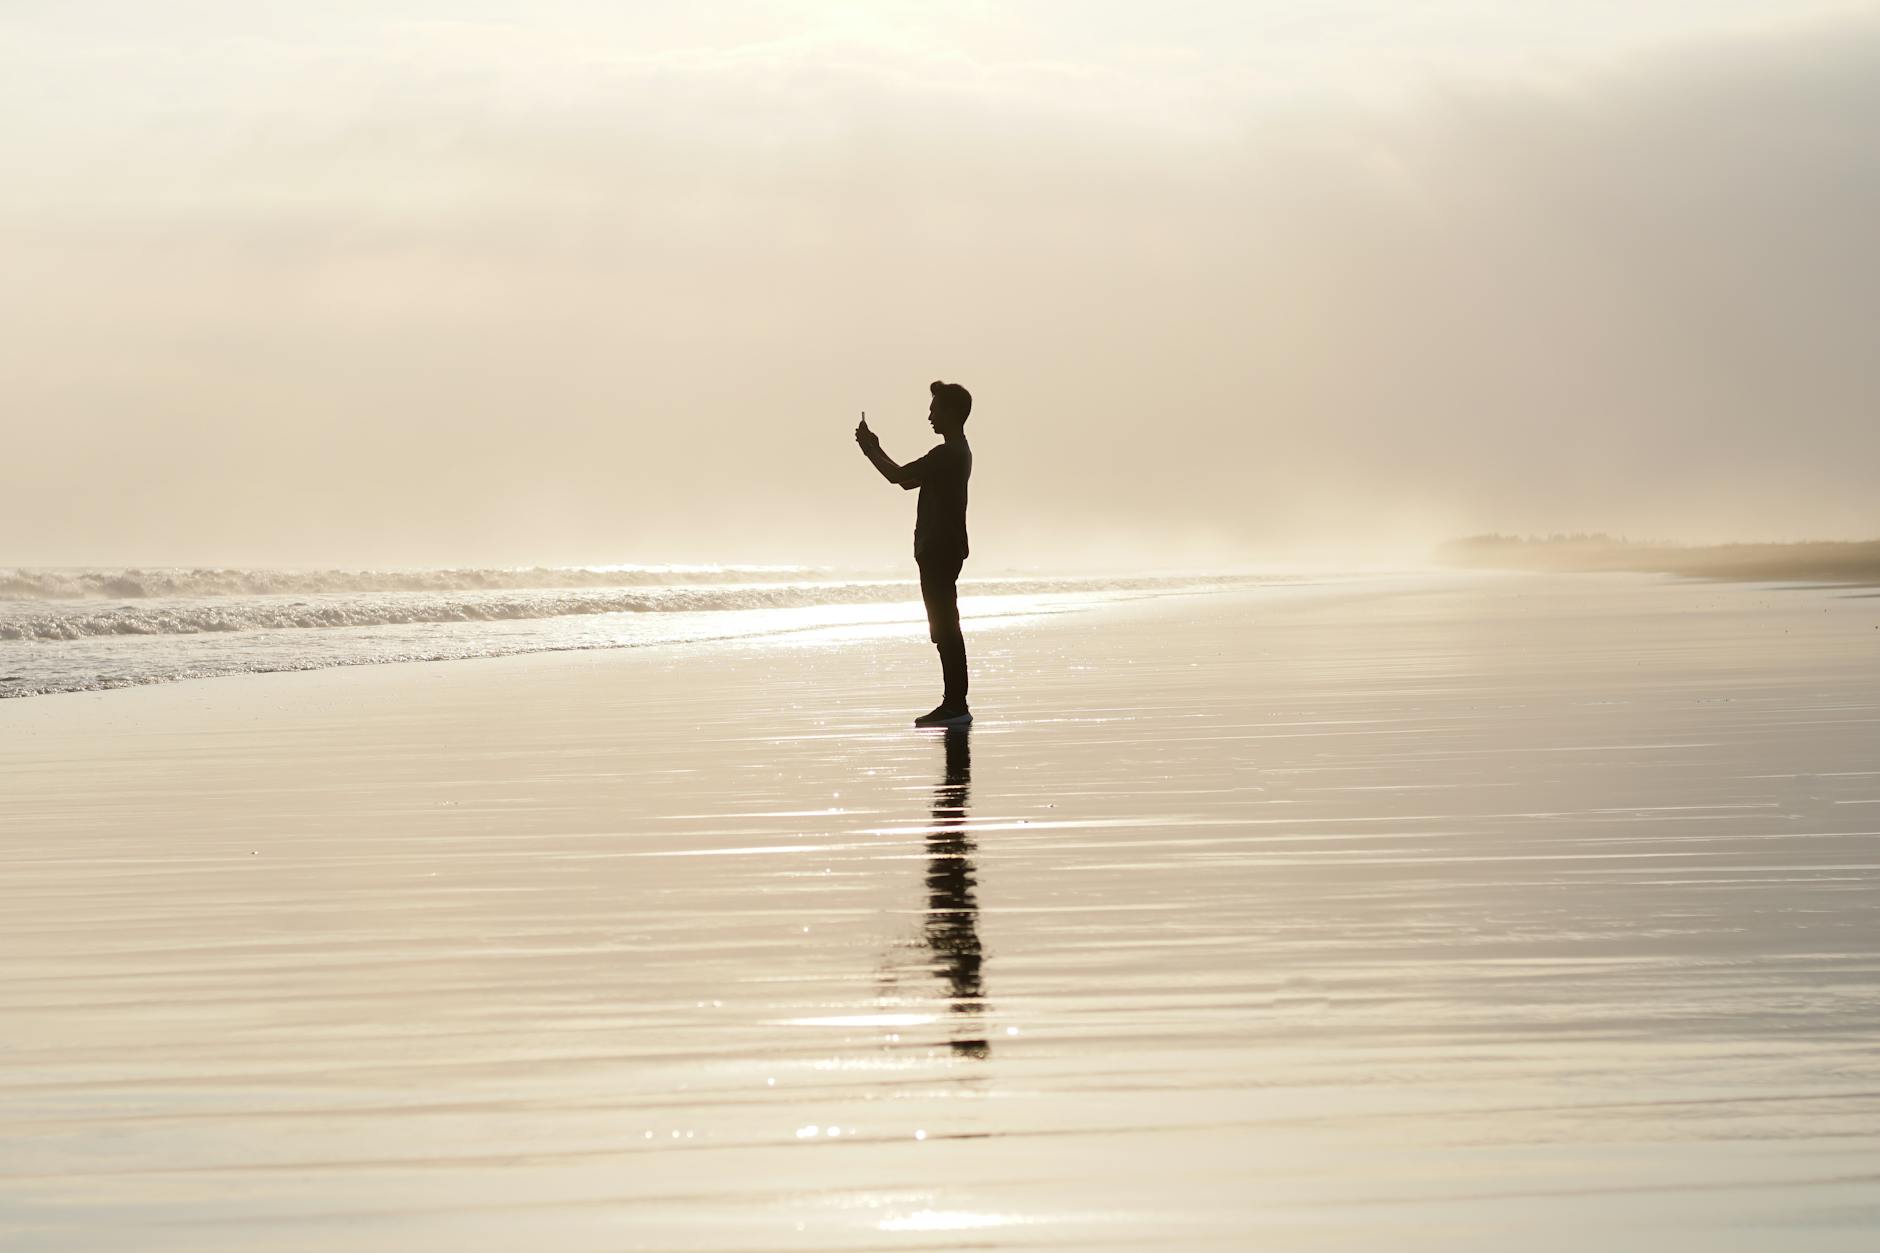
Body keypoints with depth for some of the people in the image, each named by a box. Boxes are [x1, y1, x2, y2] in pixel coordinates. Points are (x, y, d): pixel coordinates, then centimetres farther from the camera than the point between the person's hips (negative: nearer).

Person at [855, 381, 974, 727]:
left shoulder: (947, 455, -17)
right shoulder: (956, 452, 16)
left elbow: (899, 476, -17)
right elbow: (907, 477, 23)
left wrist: (870, 448, -3)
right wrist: (874, 448, 20)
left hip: (940, 551, -10)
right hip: (942, 549, 10)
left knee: (945, 627, -9)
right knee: (945, 627, 11)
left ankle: (956, 704, -9)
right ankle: (954, 703, 14)